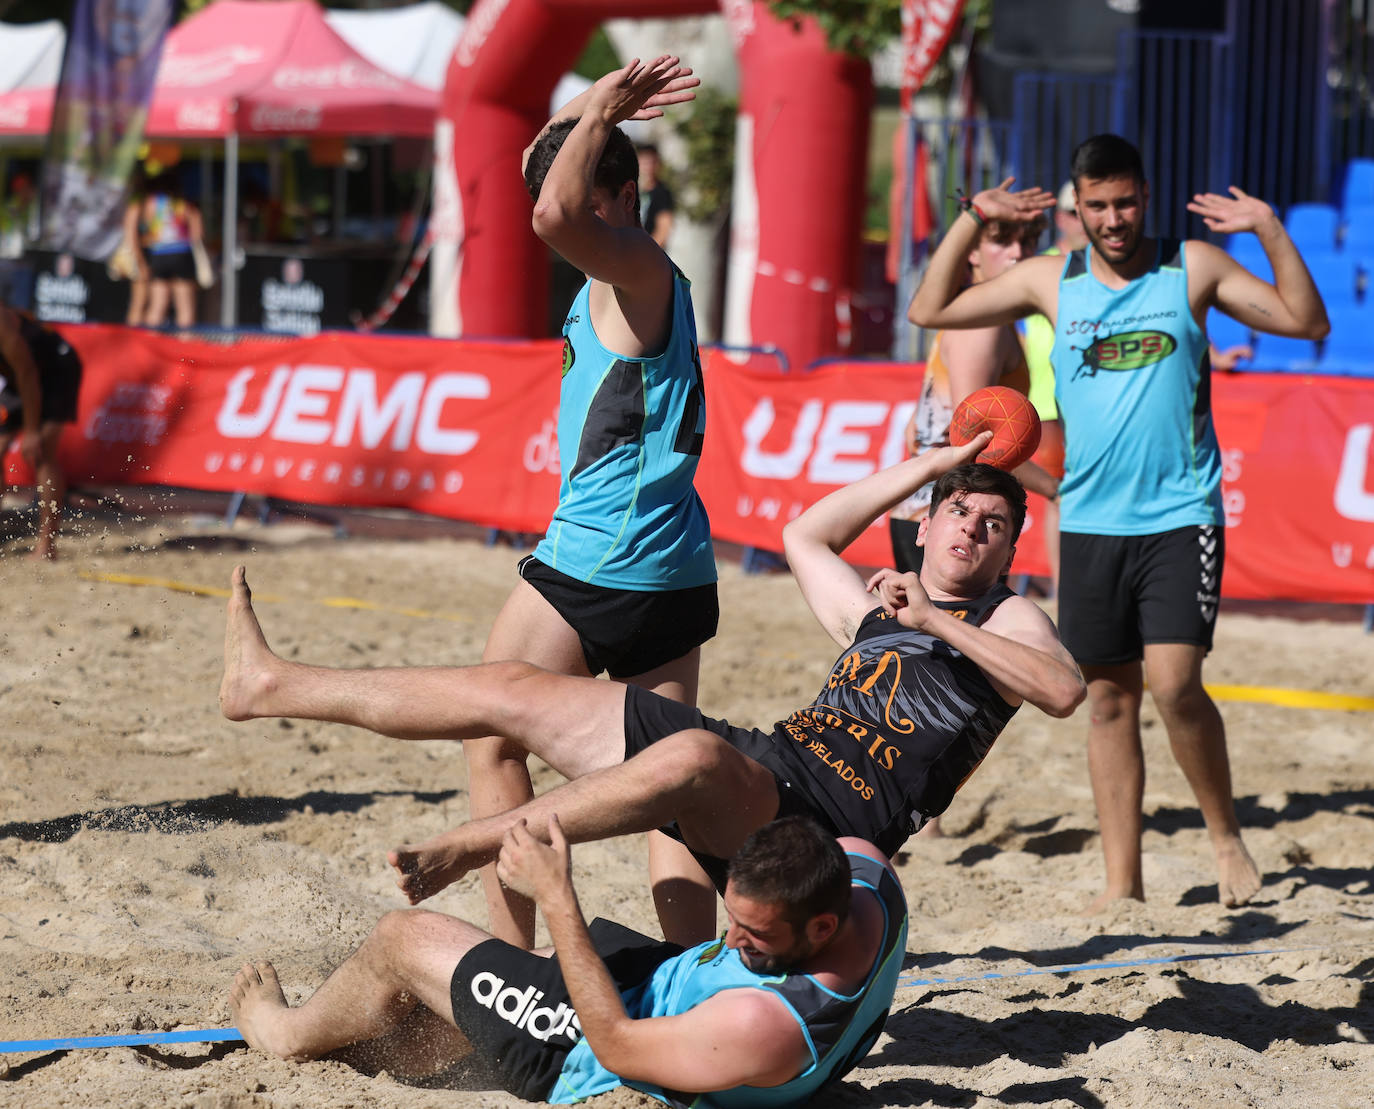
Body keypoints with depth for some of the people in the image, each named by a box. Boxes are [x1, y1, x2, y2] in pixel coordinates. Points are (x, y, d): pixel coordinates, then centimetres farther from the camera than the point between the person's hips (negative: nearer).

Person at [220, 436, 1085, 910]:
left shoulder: (1006, 621, 10)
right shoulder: (877, 613, 28)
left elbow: (1065, 690, -11)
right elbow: (806, 535, 43)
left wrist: (938, 622, -11)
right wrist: (928, 468, 38)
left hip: (821, 820, -7)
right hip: (765, 762, 7)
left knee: (693, 754, -42)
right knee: (513, 690, 3)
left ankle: (465, 850, -33)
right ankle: (270, 685, 9)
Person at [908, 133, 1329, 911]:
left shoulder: (1192, 269, 2)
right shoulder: (1051, 281, 7)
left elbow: (1308, 322, 0)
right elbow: (931, 311, 10)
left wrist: (1271, 232, -11)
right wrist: (971, 222, 1)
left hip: (1180, 517, -3)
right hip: (1091, 521, 3)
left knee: (1174, 681, -16)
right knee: (1110, 699, 6)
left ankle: (1226, 834, 5)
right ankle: (1123, 882, 13)